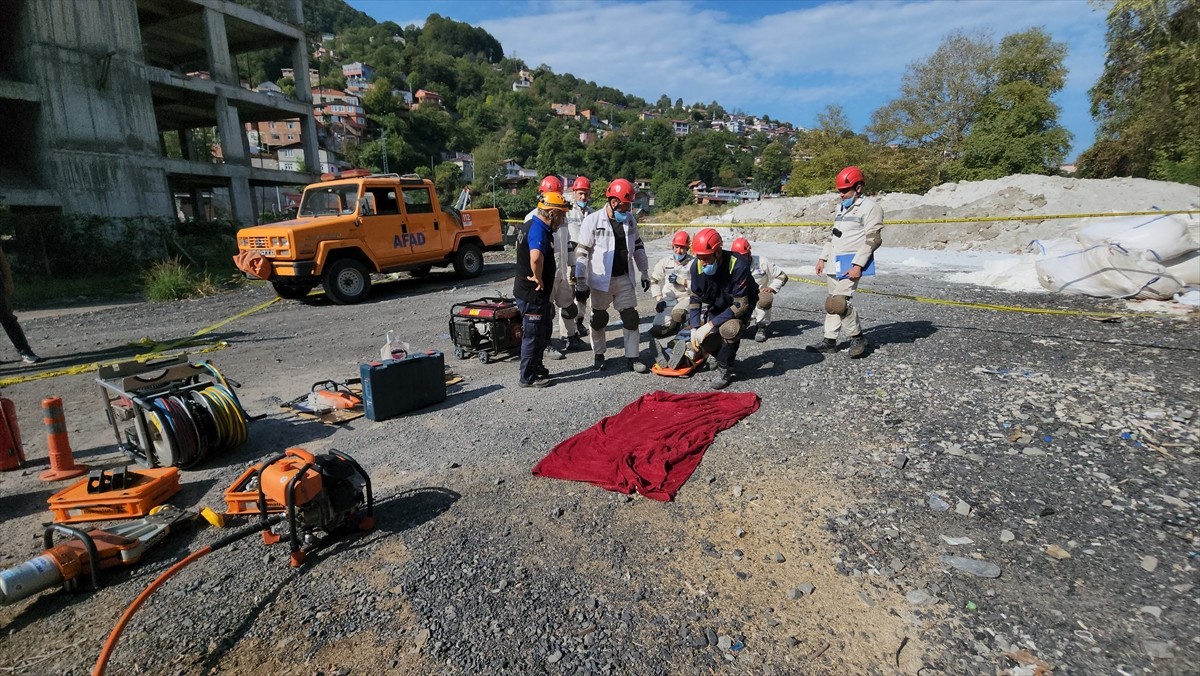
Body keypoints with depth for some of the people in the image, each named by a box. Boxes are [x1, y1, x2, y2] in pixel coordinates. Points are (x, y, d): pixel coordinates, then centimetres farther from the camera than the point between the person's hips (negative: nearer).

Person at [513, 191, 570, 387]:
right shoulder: (539, 230, -23)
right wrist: (538, 278, -26)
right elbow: (536, 257, -43)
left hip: (529, 291, 10)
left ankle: (537, 368, 35)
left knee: (544, 331, 22)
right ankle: (527, 377, 16)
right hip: (533, 294, -10)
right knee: (533, 335, 2)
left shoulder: (530, 225, 10)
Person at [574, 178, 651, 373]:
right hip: (601, 280, -4)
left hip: (624, 278, 4)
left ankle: (633, 357, 12)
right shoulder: (593, 220, -12)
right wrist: (580, 278, -14)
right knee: (599, 318, 10)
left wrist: (644, 273, 12)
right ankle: (598, 355, 26)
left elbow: (638, 246, 13)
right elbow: (582, 251, -10)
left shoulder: (629, 220, 4)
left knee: (631, 317, 3)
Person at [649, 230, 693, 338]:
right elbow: (653, 281, 4)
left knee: (677, 314, -37)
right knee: (656, 331, -12)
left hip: (686, 298, -2)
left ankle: (678, 321, 1)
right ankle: (674, 324, 18)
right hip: (668, 300, 3)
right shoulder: (664, 261, 4)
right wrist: (659, 300, -4)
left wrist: (679, 280, -18)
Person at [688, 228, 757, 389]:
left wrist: (710, 325, -37)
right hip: (716, 305, 5)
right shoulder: (697, 267, -18)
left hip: (740, 304, -5)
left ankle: (725, 370, -13)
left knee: (729, 328, -35)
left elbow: (740, 304, -34)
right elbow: (695, 298, -7)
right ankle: (723, 356, 21)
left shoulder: (738, 265, -35)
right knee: (704, 339, -13)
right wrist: (694, 328, -19)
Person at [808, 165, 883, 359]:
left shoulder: (870, 207, -8)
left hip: (851, 264, -8)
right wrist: (823, 258, 19)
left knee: (841, 302, -15)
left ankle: (858, 337, 3)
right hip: (834, 263, 8)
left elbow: (873, 239, -14)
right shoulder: (842, 207, 19)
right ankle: (830, 340, 14)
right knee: (832, 303, 8)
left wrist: (858, 265, -20)